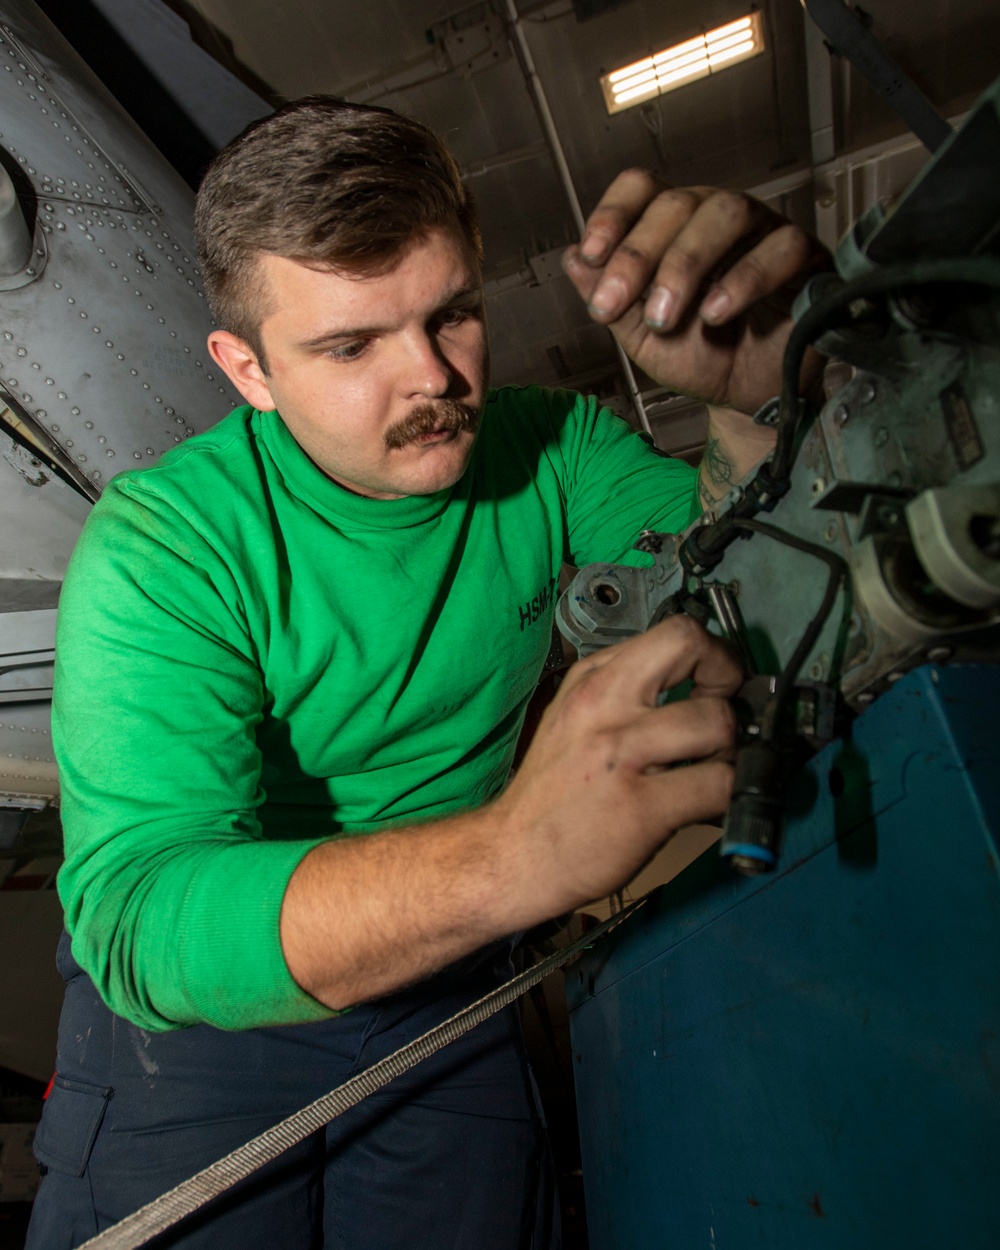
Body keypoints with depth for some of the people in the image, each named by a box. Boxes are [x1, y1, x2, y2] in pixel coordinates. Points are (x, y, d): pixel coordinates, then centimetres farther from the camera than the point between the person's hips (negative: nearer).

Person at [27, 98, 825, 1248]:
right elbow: (135, 913, -33)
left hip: (444, 984, 3)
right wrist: (517, 851, -50)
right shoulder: (162, 543, -23)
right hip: (196, 1006, -2)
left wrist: (758, 398, -34)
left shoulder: (549, 451, -9)